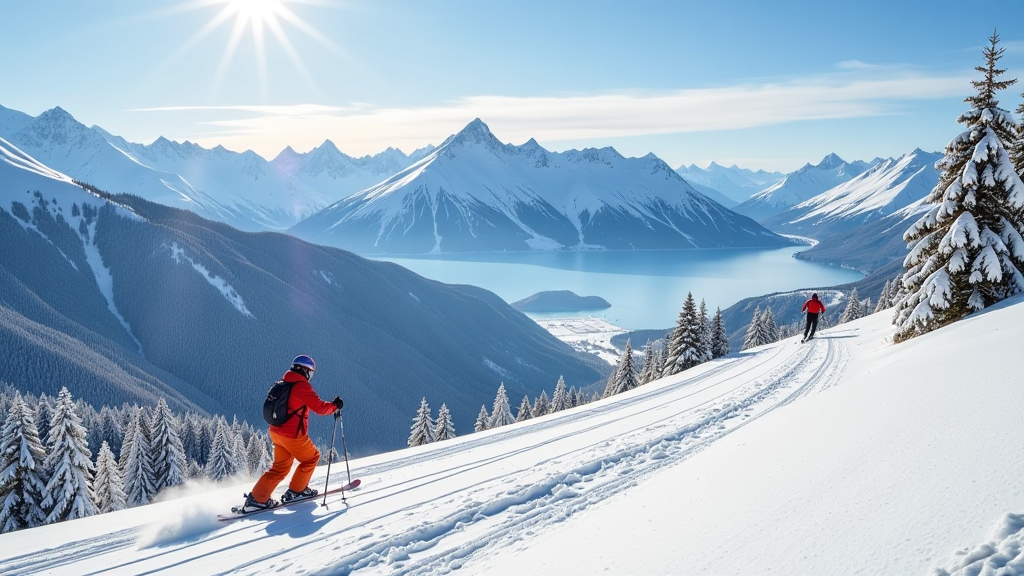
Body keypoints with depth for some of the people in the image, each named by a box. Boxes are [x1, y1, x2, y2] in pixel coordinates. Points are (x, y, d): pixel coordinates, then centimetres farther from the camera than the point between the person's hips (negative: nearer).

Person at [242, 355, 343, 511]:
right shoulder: (302, 386, -16)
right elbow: (320, 407, -18)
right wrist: (334, 405, -2)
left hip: (276, 432, 8)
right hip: (293, 435, -8)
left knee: (280, 468, 16)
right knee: (312, 458, 15)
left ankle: (256, 498, 9)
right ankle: (296, 491, 20)